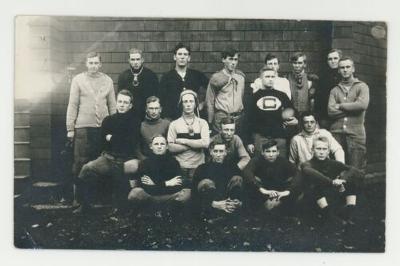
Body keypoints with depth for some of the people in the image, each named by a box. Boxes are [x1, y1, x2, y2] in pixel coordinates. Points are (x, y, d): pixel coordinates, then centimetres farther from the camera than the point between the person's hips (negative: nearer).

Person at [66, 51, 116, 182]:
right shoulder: (78, 79, 3)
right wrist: (70, 128, -2)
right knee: (80, 161, 0)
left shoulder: (108, 80, 9)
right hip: (83, 127, -2)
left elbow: (112, 106, 11)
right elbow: (72, 105, 1)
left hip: (103, 127, 2)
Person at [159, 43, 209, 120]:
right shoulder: (166, 77, 4)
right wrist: (167, 119, -4)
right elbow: (162, 101, 3)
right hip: (173, 119, -1)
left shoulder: (197, 75, 8)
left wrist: (202, 103, 10)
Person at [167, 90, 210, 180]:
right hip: (180, 167, 0)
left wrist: (183, 141, -8)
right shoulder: (174, 124, 4)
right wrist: (195, 144, -9)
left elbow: (205, 143, -11)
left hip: (198, 167, 0)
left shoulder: (202, 123, 4)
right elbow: (171, 148, -7)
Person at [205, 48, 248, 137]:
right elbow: (209, 101, -1)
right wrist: (210, 121, -2)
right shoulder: (216, 77, -4)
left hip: (238, 118, 4)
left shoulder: (241, 76, 9)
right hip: (221, 117, -4)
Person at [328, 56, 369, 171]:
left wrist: (340, 106, -4)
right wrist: (352, 108, -6)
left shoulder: (362, 86, 8)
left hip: (356, 133, -2)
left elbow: (362, 105, -12)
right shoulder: (334, 90, 14)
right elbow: (330, 111, -1)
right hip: (336, 132, 2)